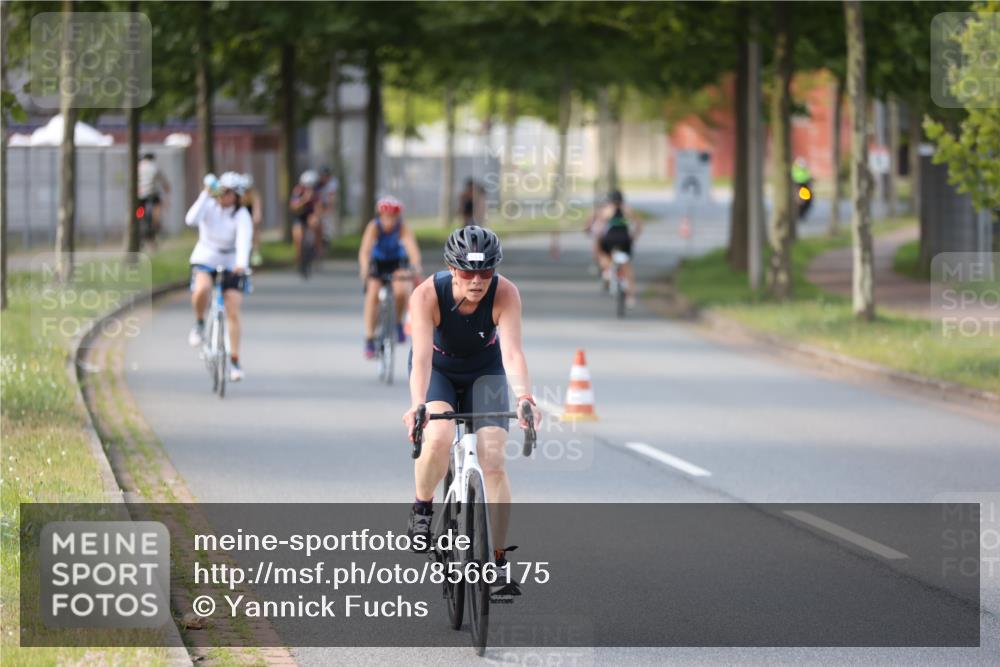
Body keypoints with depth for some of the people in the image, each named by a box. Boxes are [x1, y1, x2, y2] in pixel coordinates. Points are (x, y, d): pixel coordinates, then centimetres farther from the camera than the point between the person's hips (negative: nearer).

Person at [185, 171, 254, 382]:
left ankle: (234, 360, 5)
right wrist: (205, 195, -28)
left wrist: (241, 264, -44)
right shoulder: (209, 206, -7)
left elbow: (244, 240, -27)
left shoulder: (242, 215, -11)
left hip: (231, 264, 0)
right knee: (201, 290, -34)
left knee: (233, 312, -7)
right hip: (205, 258, 0)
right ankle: (199, 323, -3)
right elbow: (191, 220, -26)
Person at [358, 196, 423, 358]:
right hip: (377, 261, 0)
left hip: (397, 262, 0)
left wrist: (416, 267, -59)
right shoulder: (374, 227, -26)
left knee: (401, 291, -26)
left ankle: (398, 323, 4)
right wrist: (365, 269, -56)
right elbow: (365, 250, -38)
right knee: (373, 294, -19)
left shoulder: (403, 228, -26)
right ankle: (369, 340, -13)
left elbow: (412, 248, -40)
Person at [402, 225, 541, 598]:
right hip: (438, 370, -1)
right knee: (438, 438, -31)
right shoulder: (427, 295, -31)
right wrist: (417, 405, -56)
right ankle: (422, 509, -2)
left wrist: (524, 396, -56)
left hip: (484, 372, 1)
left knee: (493, 459, -14)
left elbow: (512, 351, -38)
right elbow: (422, 356, -40)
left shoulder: (505, 294, -29)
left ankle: (498, 560, -5)